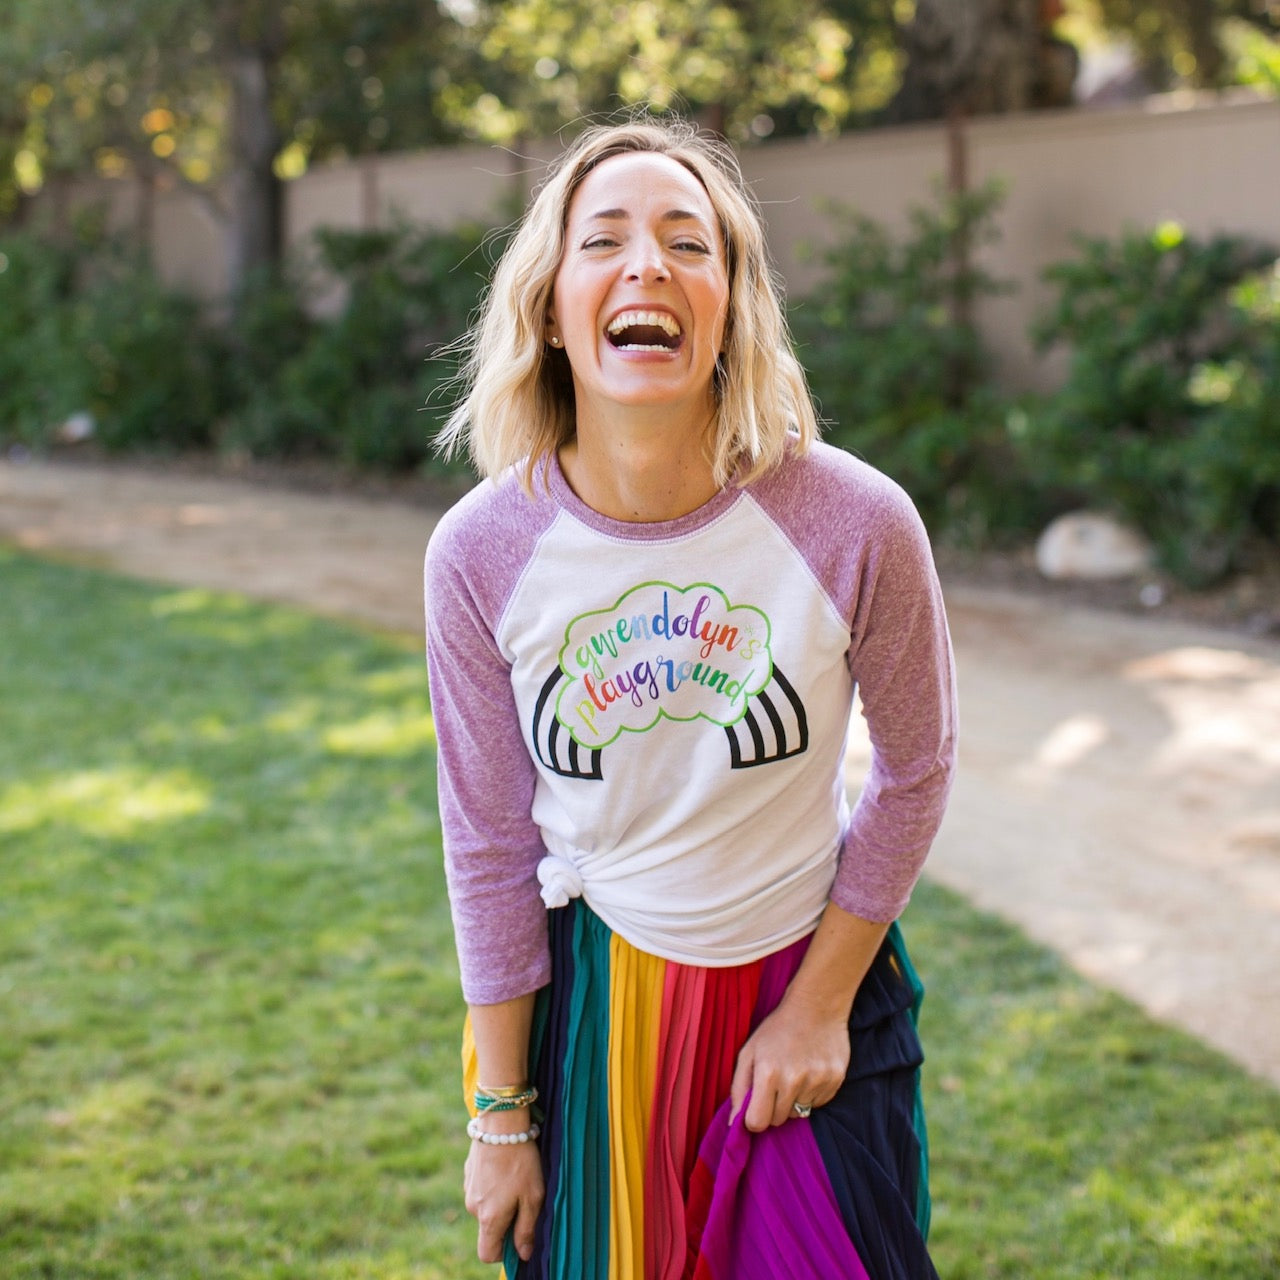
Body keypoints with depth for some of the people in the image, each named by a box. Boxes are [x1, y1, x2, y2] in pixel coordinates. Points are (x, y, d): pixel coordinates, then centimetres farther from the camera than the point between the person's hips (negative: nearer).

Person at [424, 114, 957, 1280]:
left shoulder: (857, 524, -21)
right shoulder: (480, 554, -17)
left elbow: (915, 772, -4)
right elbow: (489, 844, -6)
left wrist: (822, 1004, -2)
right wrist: (501, 1113, 0)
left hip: (814, 976, 0)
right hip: (595, 989, 1)